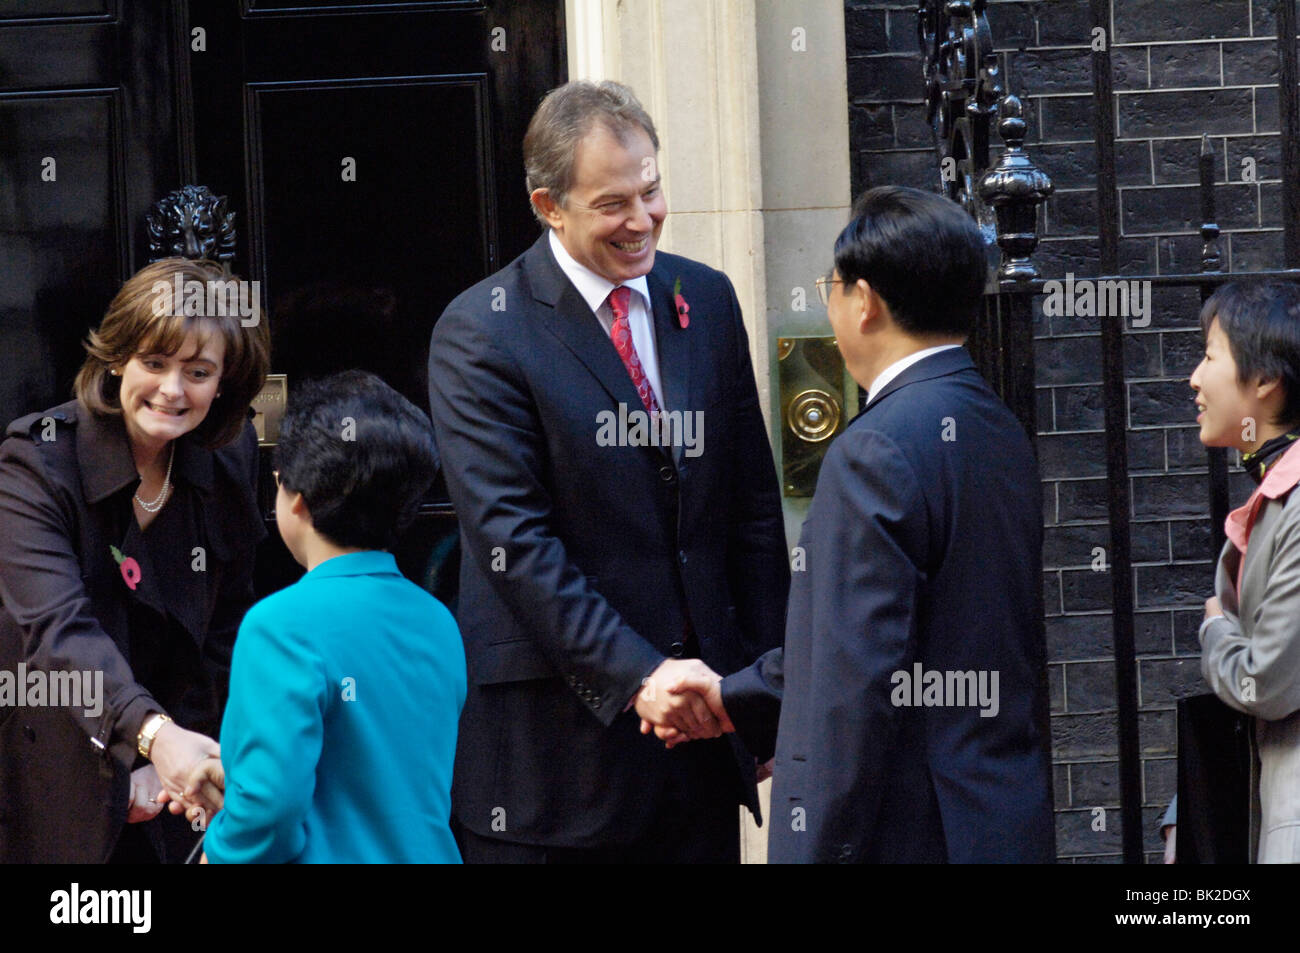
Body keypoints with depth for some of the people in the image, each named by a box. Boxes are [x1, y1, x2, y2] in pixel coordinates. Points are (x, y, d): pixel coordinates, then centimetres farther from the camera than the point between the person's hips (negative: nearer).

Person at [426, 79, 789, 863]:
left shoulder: (706, 300, 10)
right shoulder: (480, 334, -8)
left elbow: (753, 505, 14)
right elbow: (514, 541, -14)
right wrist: (638, 673, -21)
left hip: (700, 712, 5)